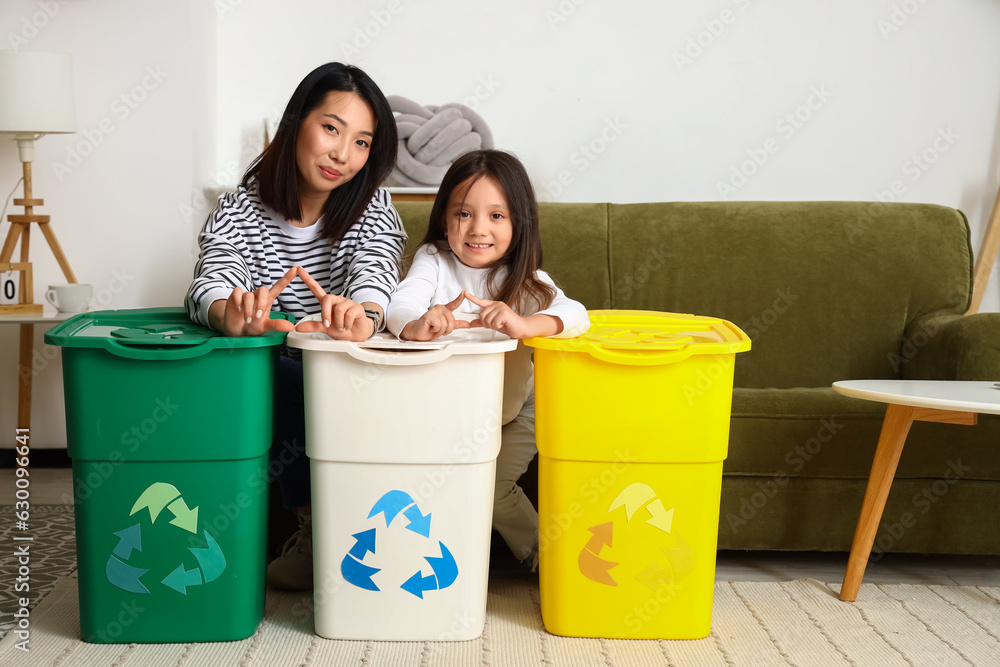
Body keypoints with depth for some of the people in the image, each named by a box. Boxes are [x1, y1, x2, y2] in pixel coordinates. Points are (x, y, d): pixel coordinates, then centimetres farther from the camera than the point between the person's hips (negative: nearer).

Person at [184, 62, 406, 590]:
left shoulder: (372, 209, 2)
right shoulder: (239, 211, 0)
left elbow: (375, 269, -20)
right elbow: (212, 281, -20)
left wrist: (361, 313, -47)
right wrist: (232, 315, -47)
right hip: (263, 392, 0)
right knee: (273, 373, -32)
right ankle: (317, 519, -17)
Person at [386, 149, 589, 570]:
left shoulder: (524, 280, -15)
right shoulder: (433, 261, -12)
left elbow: (574, 314, -33)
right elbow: (400, 305, -29)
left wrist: (523, 324, -55)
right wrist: (415, 325, -55)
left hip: (511, 410, -2)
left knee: (490, 485, -11)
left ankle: (544, 552, 16)